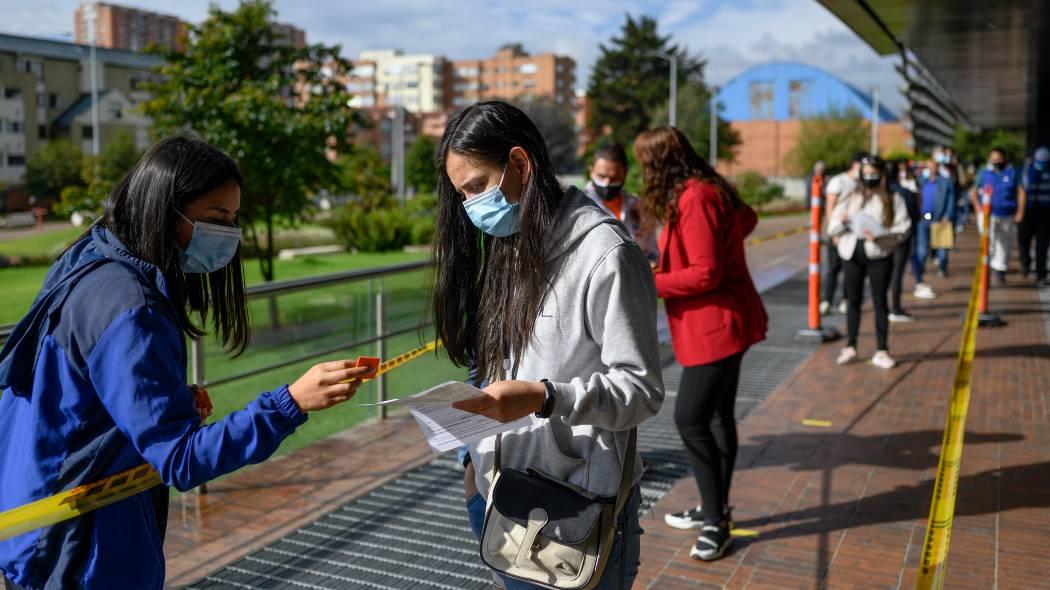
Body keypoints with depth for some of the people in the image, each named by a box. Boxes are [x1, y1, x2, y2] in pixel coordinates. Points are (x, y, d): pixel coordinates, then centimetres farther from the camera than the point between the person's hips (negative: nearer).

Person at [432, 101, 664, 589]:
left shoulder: (605, 255, -15)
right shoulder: (509, 249, 9)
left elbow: (641, 389, -16)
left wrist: (543, 398, -28)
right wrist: (476, 460, 10)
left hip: (580, 507, -6)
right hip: (502, 494, 7)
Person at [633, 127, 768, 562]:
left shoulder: (694, 199, -20)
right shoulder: (703, 190, 10)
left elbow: (705, 275, -23)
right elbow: (746, 220, 29)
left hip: (717, 326, -10)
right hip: (719, 325, 10)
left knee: (691, 419, -9)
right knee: (717, 415, 15)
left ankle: (716, 522, 1)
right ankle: (715, 509, 26)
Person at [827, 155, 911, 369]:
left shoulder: (893, 199, 1)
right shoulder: (850, 198, 7)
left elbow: (902, 229, -7)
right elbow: (833, 228, 4)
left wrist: (879, 236, -23)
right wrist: (840, 220, -19)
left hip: (879, 255, -2)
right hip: (853, 253, 2)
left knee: (880, 302, 4)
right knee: (853, 301, 11)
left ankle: (882, 351, 12)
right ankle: (850, 346, 23)